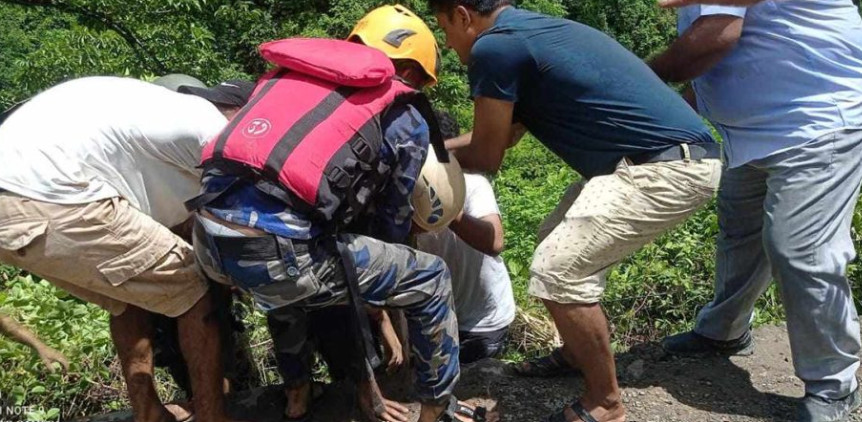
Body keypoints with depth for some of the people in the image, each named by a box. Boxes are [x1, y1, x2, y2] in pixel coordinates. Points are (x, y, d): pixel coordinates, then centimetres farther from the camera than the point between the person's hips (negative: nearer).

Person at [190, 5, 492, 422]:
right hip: (277, 251, -6)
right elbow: (391, 223, 18)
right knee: (430, 280, 14)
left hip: (208, 238, 7)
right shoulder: (406, 118, 11)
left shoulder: (290, 74, 25)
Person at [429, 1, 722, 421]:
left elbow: (486, 156, -1)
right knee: (569, 249, 21)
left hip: (668, 167, -10)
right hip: (675, 157, 10)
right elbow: (503, 135, 26)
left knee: (557, 270, -8)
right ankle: (577, 353, 37)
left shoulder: (494, 47, -11)